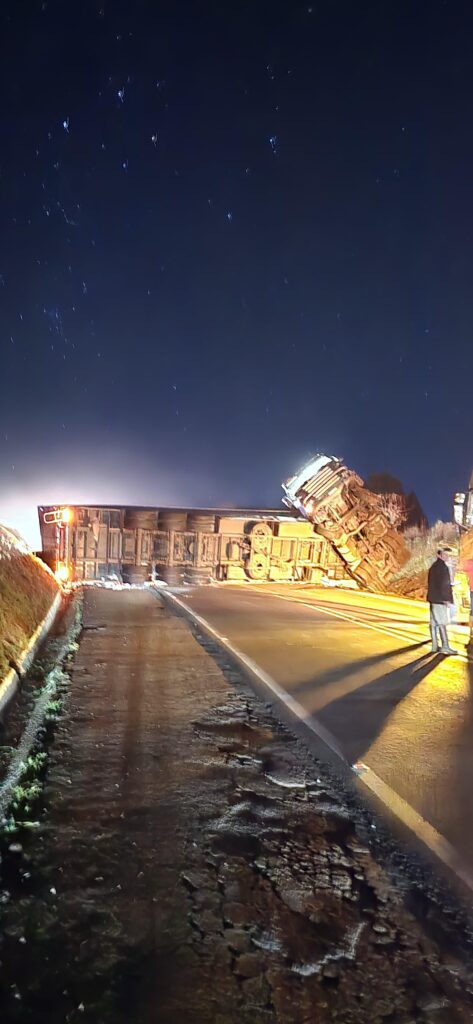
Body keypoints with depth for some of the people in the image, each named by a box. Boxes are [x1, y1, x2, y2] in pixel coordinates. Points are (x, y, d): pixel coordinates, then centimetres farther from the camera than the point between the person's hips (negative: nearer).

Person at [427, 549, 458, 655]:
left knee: (434, 622, 7)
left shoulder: (433, 566, 16)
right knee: (442, 622, -9)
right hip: (440, 598, -9)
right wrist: (446, 598, -17)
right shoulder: (442, 566, -13)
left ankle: (435, 646, 9)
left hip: (433, 598, 9)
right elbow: (443, 583, -18)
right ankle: (445, 646, -10)